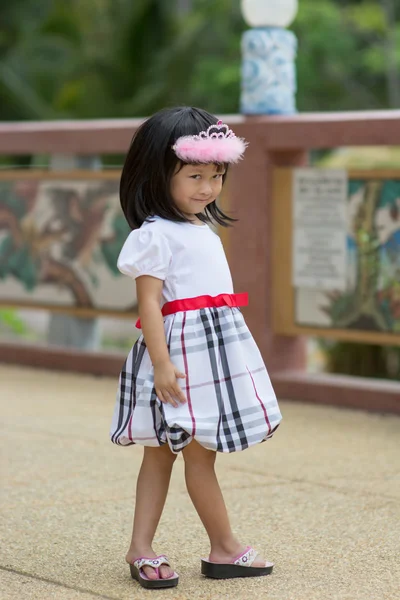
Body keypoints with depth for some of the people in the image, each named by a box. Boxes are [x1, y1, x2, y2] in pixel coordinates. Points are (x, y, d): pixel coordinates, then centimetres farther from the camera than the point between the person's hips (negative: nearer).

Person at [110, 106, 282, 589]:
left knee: (162, 452, 10)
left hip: (216, 348, 9)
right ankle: (225, 549, 9)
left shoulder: (203, 230, 16)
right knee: (199, 455, 0)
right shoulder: (156, 234, -13)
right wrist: (161, 363, -23)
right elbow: (149, 302, -17)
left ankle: (140, 549, 12)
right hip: (180, 351, -9)